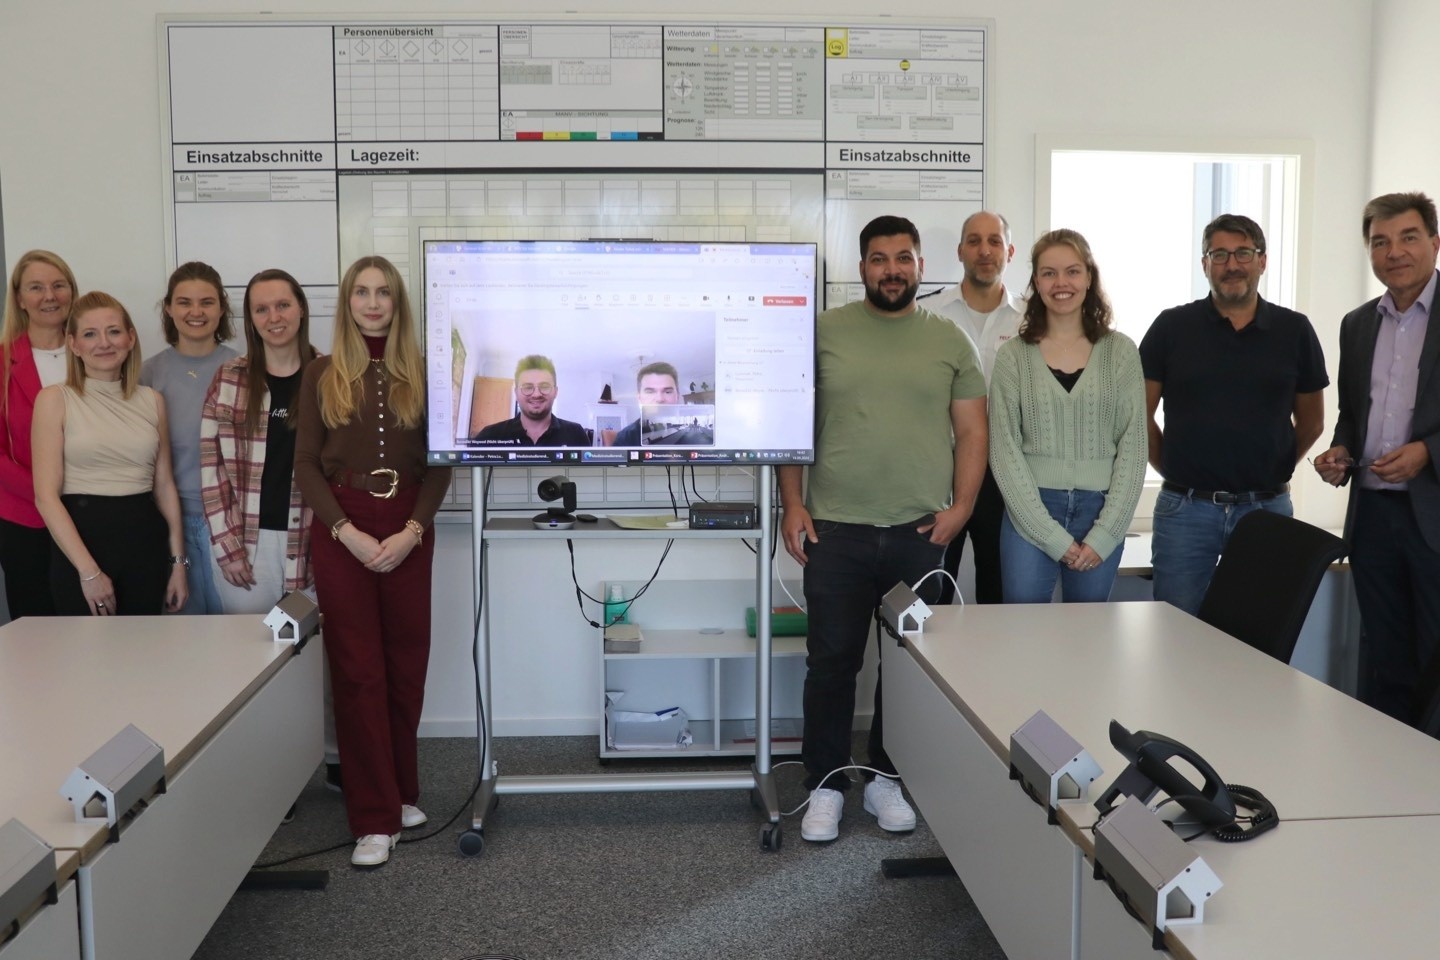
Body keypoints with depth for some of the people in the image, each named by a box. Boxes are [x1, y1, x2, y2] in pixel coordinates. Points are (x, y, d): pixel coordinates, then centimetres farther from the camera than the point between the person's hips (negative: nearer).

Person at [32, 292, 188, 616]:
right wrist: (88, 570, -15)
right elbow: (46, 495, -8)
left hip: (145, 541, 3)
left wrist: (178, 561, 6)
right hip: (81, 538, -3)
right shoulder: (54, 399, -3)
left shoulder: (152, 400, 8)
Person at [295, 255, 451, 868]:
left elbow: (439, 465, 3)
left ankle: (400, 793, 23)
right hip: (341, 533, -1)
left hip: (407, 531, 1)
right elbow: (306, 466, 1)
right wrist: (349, 533, -12)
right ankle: (375, 819, 3)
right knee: (359, 672, -1)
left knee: (407, 665, 6)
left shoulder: (421, 374, 6)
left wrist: (410, 531, -11)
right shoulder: (321, 376, 5)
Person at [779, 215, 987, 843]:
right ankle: (825, 786, 17)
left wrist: (961, 506, -4)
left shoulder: (950, 342, 8)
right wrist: (793, 503, -3)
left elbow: (971, 431, 8)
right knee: (832, 662, 4)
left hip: (920, 533, 2)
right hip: (836, 531, -1)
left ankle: (887, 779, 26)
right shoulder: (825, 331, 4)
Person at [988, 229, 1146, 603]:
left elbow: (1133, 446, 1)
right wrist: (1052, 535, -10)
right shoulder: (1013, 356, 1)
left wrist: (1104, 534, -8)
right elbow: (1004, 451, -3)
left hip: (1101, 516, 1)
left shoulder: (1121, 351, 3)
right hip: (1029, 516, -1)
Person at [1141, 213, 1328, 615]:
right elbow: (1139, 413, 4)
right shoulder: (1172, 327, 1)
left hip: (1267, 508, 1)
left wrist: (1273, 470, 8)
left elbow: (1311, 420, 13)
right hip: (1186, 507, -1)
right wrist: (1173, 469, 2)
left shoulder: (1294, 331, 5)